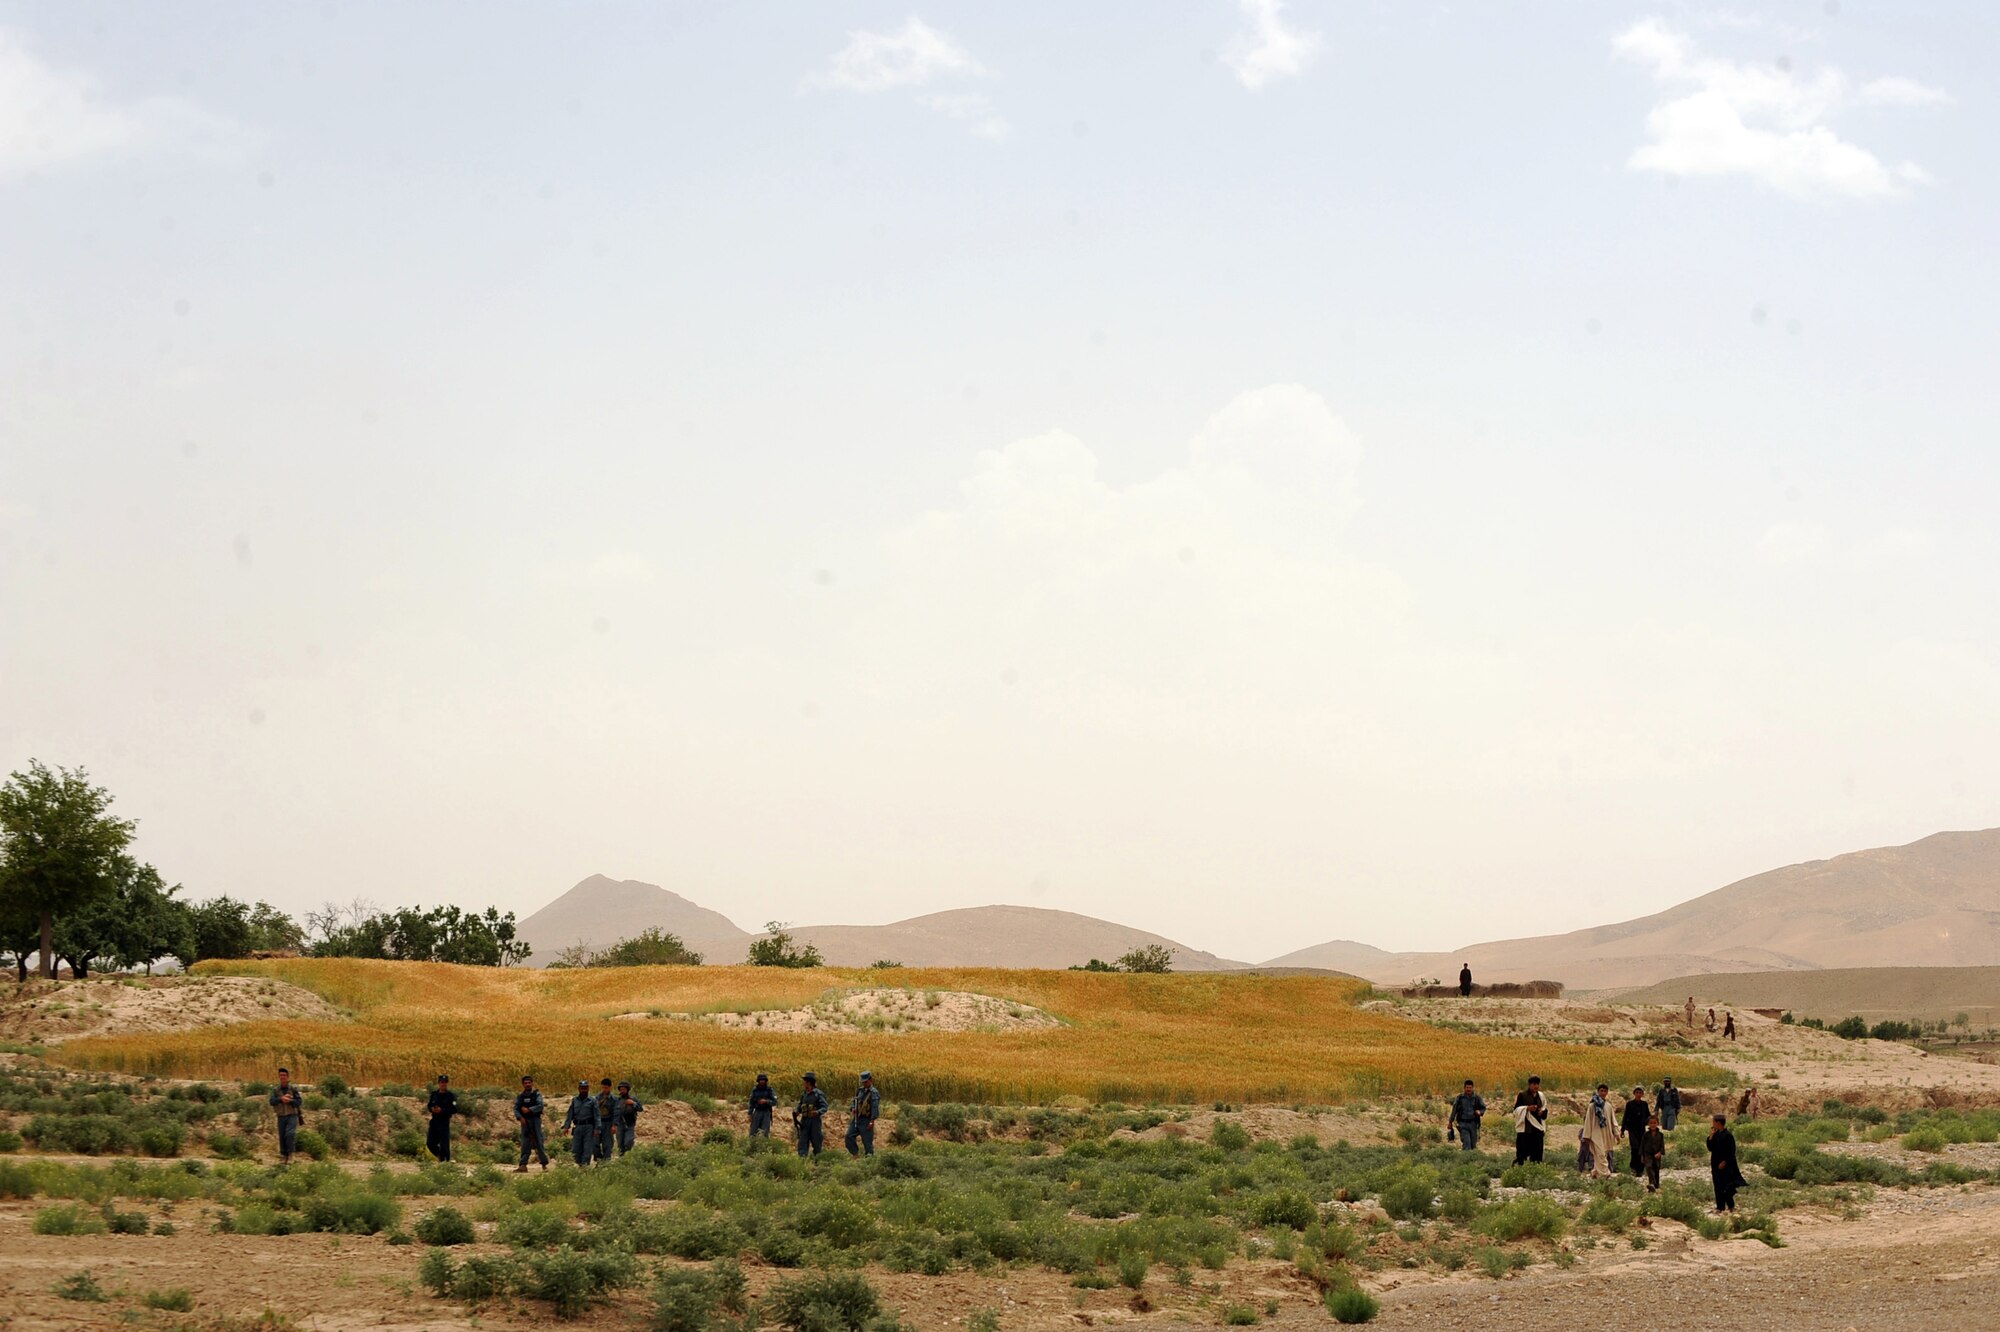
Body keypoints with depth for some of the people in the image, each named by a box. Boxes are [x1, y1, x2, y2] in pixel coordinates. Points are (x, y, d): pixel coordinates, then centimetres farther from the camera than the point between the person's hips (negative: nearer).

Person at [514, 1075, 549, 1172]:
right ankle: (523, 1165, -4)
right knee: (525, 1144, 0)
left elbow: (541, 1106, -13)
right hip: (525, 1122, 3)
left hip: (535, 1120, -3)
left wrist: (529, 1110, -18)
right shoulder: (520, 1096, 11)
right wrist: (520, 1118, -11)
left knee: (539, 1142, -4)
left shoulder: (536, 1094, 1)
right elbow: (516, 1108, 5)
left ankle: (544, 1164, 1)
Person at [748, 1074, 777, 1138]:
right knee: (753, 1132, -4)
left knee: (765, 1132, -10)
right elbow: (751, 1103, 10)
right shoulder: (755, 1090, 5)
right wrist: (750, 1114, 5)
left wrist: (766, 1101, -21)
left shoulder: (770, 1090, -2)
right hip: (757, 1112, 2)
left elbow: (775, 1102, -5)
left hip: (766, 1113, -2)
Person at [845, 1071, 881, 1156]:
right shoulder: (860, 1090, 13)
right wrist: (852, 1108, -3)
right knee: (849, 1137, 1)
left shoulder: (874, 1093, -11)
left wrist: (872, 1121, -25)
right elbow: (854, 1101, 21)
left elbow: (875, 1107, -18)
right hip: (856, 1119, 7)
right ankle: (855, 1154, 11)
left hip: (866, 1120, -7)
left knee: (867, 1141, -2)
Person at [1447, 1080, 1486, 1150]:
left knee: (1473, 1144, 5)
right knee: (1466, 1143, -14)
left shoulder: (1476, 1097, 1)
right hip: (1463, 1123, -2)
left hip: (1473, 1123, 2)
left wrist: (1480, 1112, -12)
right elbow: (1454, 1110, 6)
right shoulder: (1459, 1097, -2)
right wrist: (1450, 1122, 8)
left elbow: (1483, 1107, 12)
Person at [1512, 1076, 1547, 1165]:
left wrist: (1542, 1112, -4)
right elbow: (1516, 1109, -4)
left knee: (1537, 1151, 3)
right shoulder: (1522, 1095, -2)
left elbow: (1545, 1110, 18)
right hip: (1525, 1127, -4)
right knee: (1523, 1150, -8)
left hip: (1538, 1127, 4)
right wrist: (1527, 1108, -19)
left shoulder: (1541, 1096, 12)